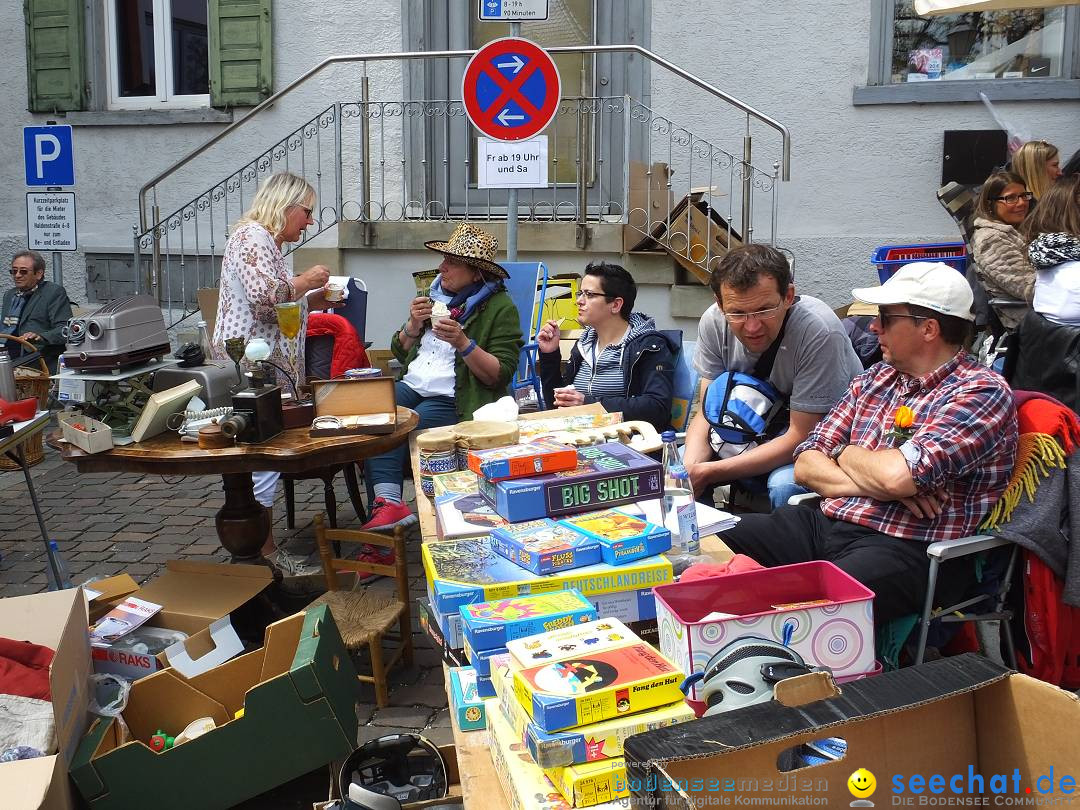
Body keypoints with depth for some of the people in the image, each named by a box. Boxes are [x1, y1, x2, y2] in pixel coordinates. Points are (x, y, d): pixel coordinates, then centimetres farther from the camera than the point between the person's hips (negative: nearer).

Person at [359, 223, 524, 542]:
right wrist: (413, 325, 4)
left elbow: (500, 375, -8)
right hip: (410, 386, 6)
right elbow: (400, 353, 25)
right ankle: (389, 503, -38)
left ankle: (387, 504, -25)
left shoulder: (500, 308, 0)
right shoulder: (434, 296, 21)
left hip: (454, 400, -5)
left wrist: (462, 342, -19)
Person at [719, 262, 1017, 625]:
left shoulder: (982, 392, -7)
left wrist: (844, 453, -1)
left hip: (907, 550, -7)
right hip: (826, 523, 7)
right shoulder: (874, 379, 16)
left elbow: (898, 474, -23)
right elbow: (806, 465, 10)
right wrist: (876, 484, -9)